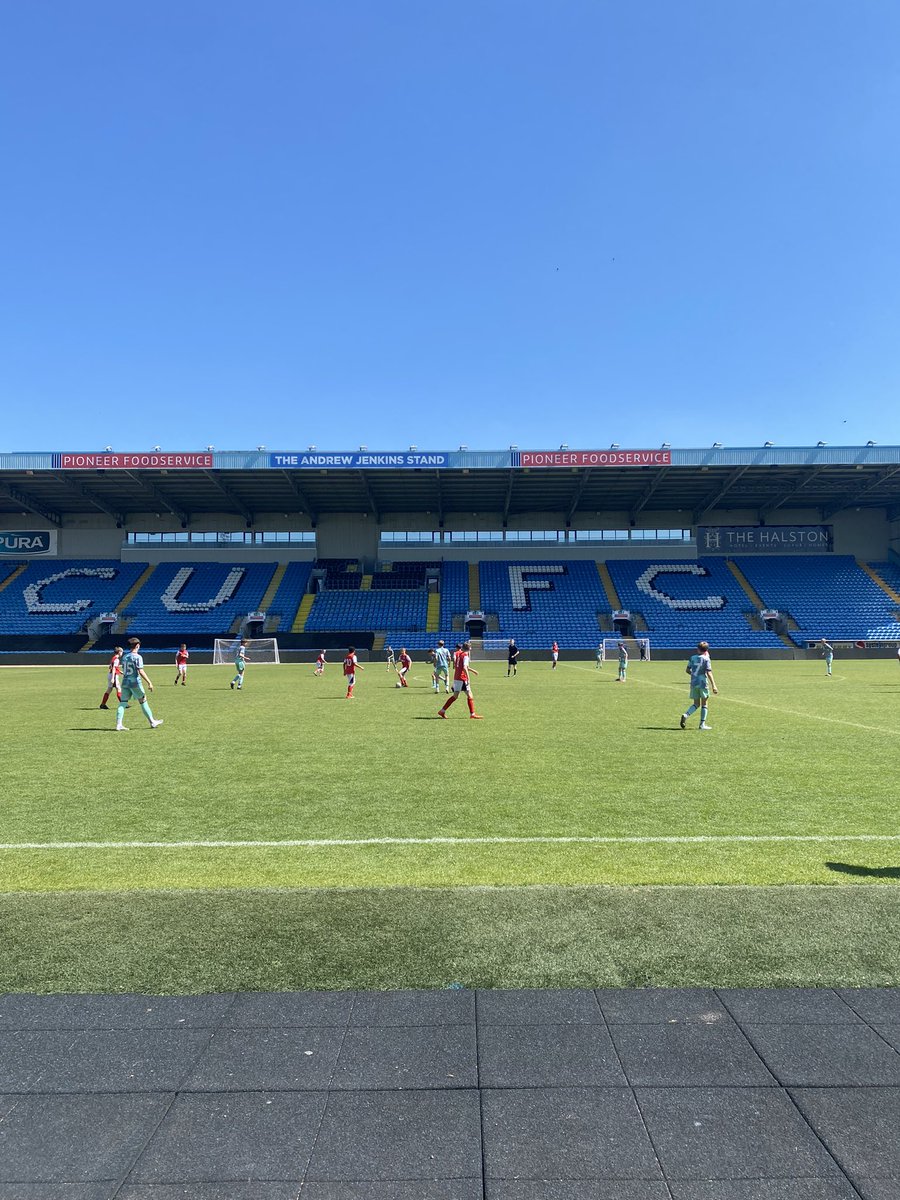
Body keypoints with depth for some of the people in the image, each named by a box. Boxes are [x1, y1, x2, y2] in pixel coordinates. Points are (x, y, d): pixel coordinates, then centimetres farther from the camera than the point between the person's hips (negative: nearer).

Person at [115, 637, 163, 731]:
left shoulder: (124, 657, 11)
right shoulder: (137, 657, -11)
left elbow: (123, 671, 14)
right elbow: (141, 671, -18)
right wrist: (149, 682, -17)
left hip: (125, 681, 6)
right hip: (135, 682, -6)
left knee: (122, 703, 4)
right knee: (143, 702, 4)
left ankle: (118, 725, -1)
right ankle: (152, 723, 12)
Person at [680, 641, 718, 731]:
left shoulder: (692, 658, 6)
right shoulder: (706, 659, -7)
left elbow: (687, 670, 10)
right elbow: (709, 673, -14)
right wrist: (713, 686, -16)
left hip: (693, 683, 4)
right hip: (703, 683, -4)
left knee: (696, 704, 12)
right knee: (704, 704, 10)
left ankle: (686, 715, -14)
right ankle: (702, 724, 9)